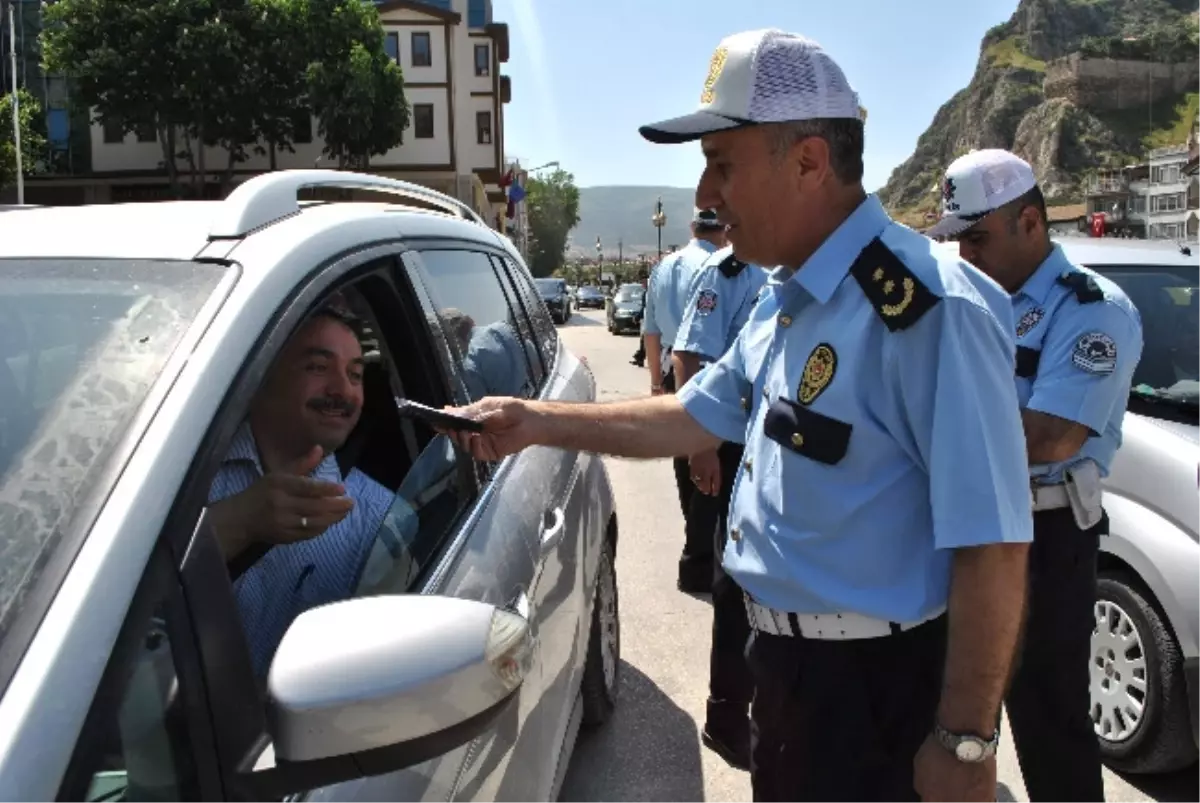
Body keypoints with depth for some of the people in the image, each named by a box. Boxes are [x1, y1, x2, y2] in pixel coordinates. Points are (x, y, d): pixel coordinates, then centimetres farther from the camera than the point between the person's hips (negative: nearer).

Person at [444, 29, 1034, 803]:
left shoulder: (926, 307, -26)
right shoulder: (786, 301, 4)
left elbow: (993, 544, -25)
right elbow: (697, 417, 14)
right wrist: (539, 422, 8)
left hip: (879, 685, -9)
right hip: (786, 659, 9)